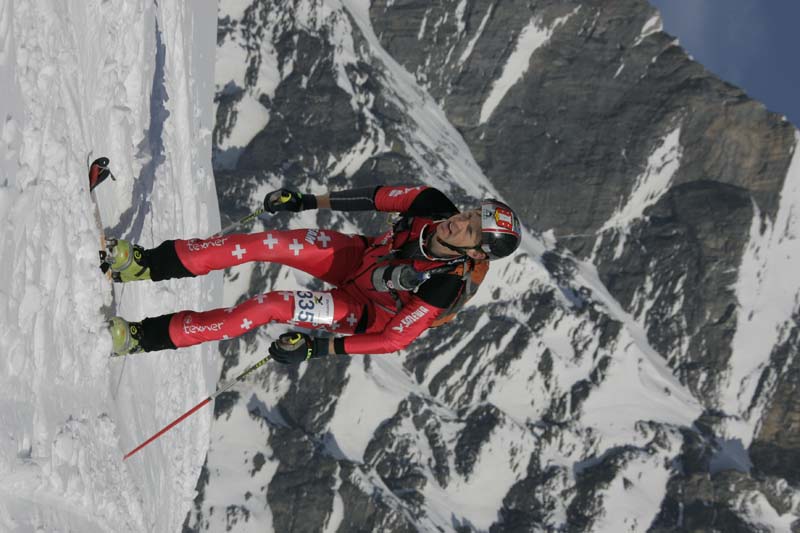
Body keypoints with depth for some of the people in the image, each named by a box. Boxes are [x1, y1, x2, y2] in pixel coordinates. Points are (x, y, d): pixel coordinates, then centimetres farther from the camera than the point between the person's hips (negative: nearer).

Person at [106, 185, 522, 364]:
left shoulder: (445, 285, -33)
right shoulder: (435, 207, -21)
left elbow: (395, 339, -29)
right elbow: (380, 197, -7)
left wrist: (320, 347, -32)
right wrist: (309, 202, -6)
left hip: (366, 314, -5)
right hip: (359, 257, 5)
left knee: (274, 305, -22)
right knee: (267, 242, -18)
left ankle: (146, 336, -15)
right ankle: (148, 265, -12)